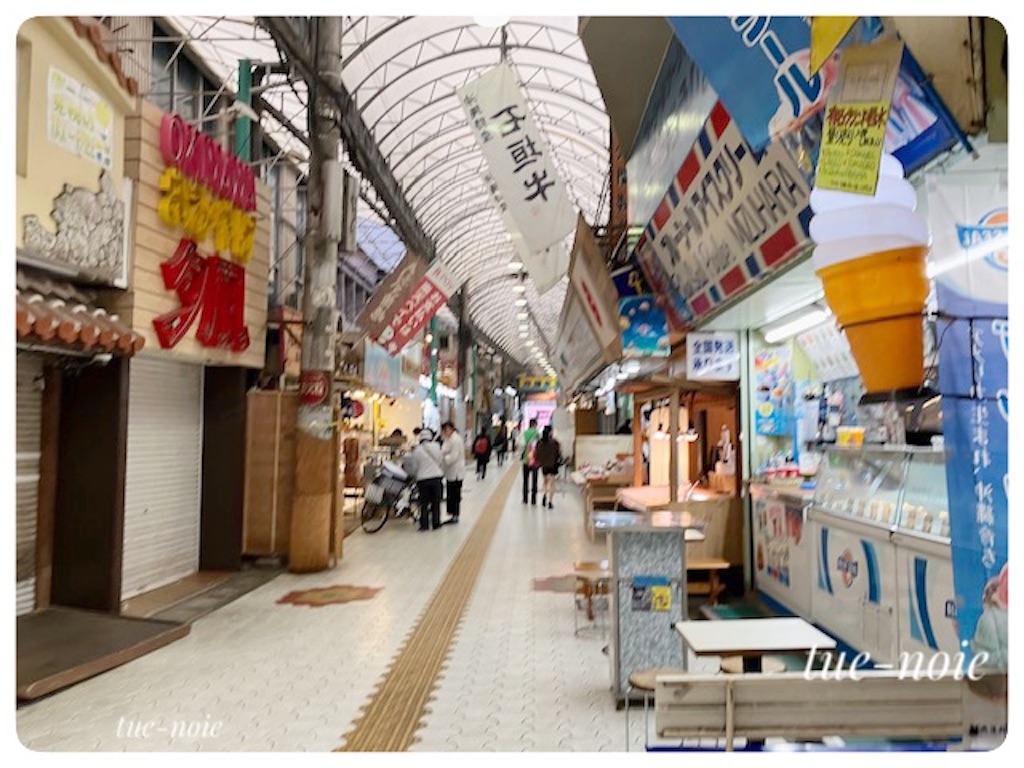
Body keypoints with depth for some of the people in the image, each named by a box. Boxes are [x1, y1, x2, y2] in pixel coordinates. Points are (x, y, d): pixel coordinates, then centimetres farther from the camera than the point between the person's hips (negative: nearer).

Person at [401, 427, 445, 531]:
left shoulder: (417, 450, -3)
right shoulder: (436, 447, 0)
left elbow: (414, 467, 3)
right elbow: (441, 461, 9)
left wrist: (414, 476, 22)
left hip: (423, 479, -1)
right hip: (436, 477, 1)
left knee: (424, 503, 7)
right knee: (436, 502, 10)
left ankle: (424, 525, 7)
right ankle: (436, 523, 13)